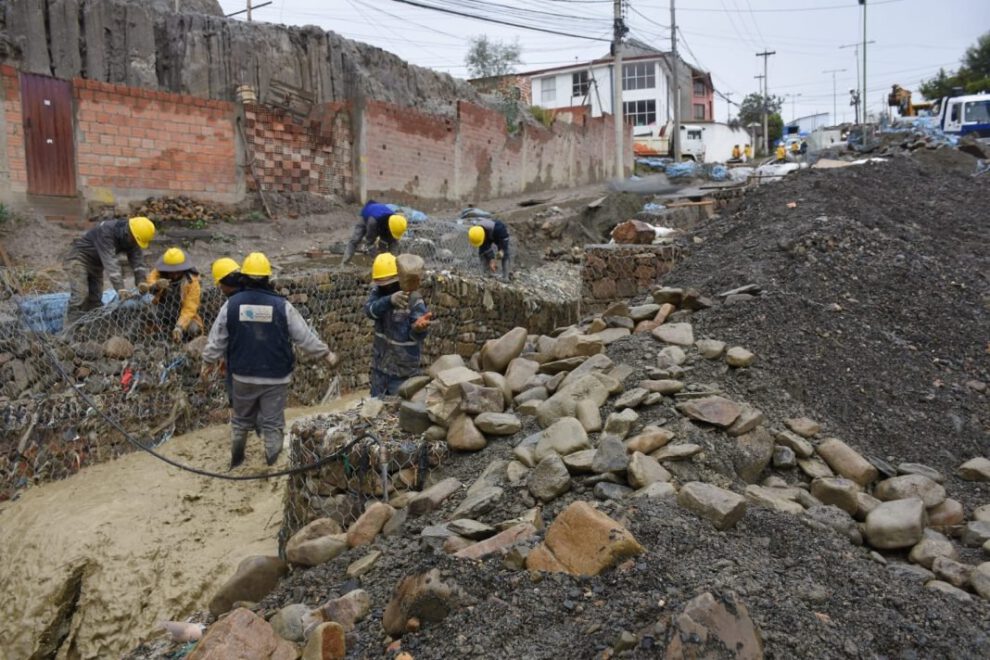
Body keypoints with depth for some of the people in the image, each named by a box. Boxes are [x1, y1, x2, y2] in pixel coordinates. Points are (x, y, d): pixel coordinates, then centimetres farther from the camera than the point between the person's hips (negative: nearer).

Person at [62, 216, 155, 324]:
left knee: (95, 299, 5)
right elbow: (110, 262, -43)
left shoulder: (131, 239, -12)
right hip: (78, 258, -7)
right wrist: (120, 289, -51)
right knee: (80, 295, -20)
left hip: (96, 264, 8)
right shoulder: (105, 231, -34)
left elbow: (138, 261, -18)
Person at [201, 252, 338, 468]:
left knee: (241, 419, 20)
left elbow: (216, 339, 3)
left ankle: (236, 460, 35)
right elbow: (304, 336, -6)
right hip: (276, 377, -2)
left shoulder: (232, 304, -5)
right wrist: (326, 353, 7)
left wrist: (209, 361, 18)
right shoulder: (281, 305, -10)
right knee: (272, 423, 6)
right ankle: (273, 466, 10)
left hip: (243, 375, 2)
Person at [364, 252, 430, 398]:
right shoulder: (378, 291, -3)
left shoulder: (414, 300, -18)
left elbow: (417, 335, -23)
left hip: (403, 369, -5)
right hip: (379, 364, 5)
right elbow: (370, 310, -23)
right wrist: (389, 300, -43)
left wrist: (418, 327, -48)